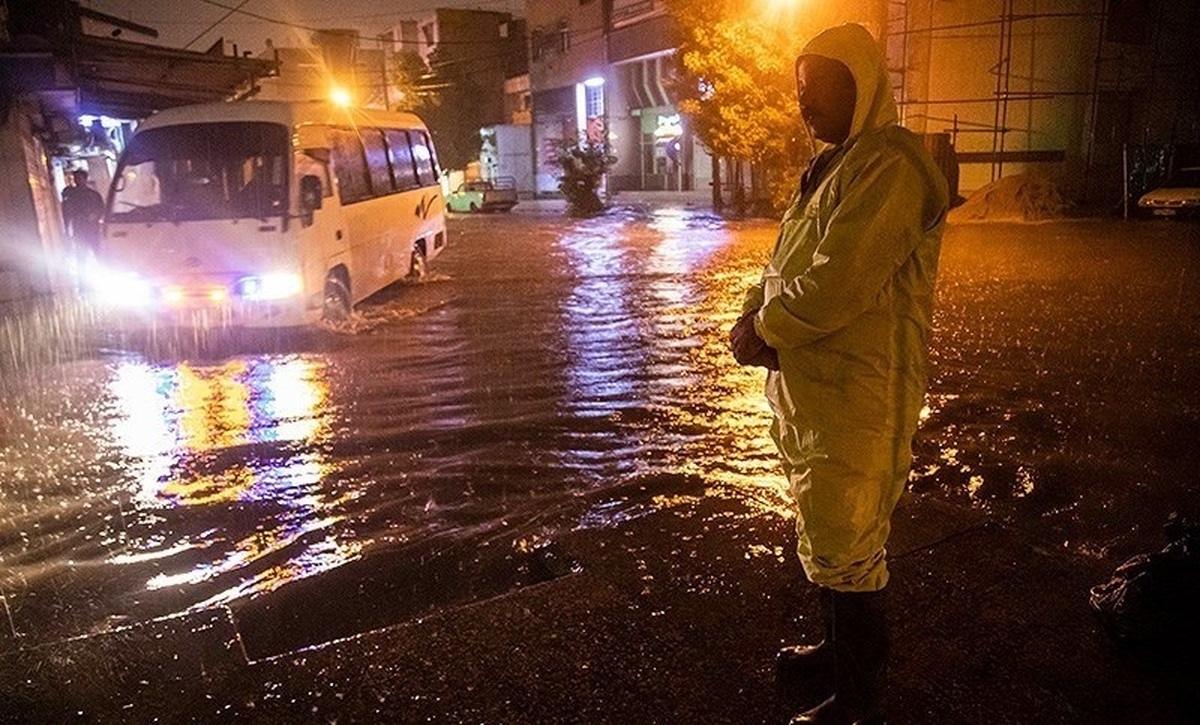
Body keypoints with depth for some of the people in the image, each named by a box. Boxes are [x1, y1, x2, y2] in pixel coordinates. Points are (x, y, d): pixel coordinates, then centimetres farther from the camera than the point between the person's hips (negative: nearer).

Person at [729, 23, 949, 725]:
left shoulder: (890, 163, -16)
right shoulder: (834, 165, 16)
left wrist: (765, 330, -13)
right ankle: (841, 647, 43)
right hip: (812, 389, 10)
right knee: (829, 538, 22)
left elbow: (840, 279, -26)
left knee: (845, 549, 2)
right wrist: (753, 317, -3)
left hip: (857, 395, -10)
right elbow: (785, 264, 16)